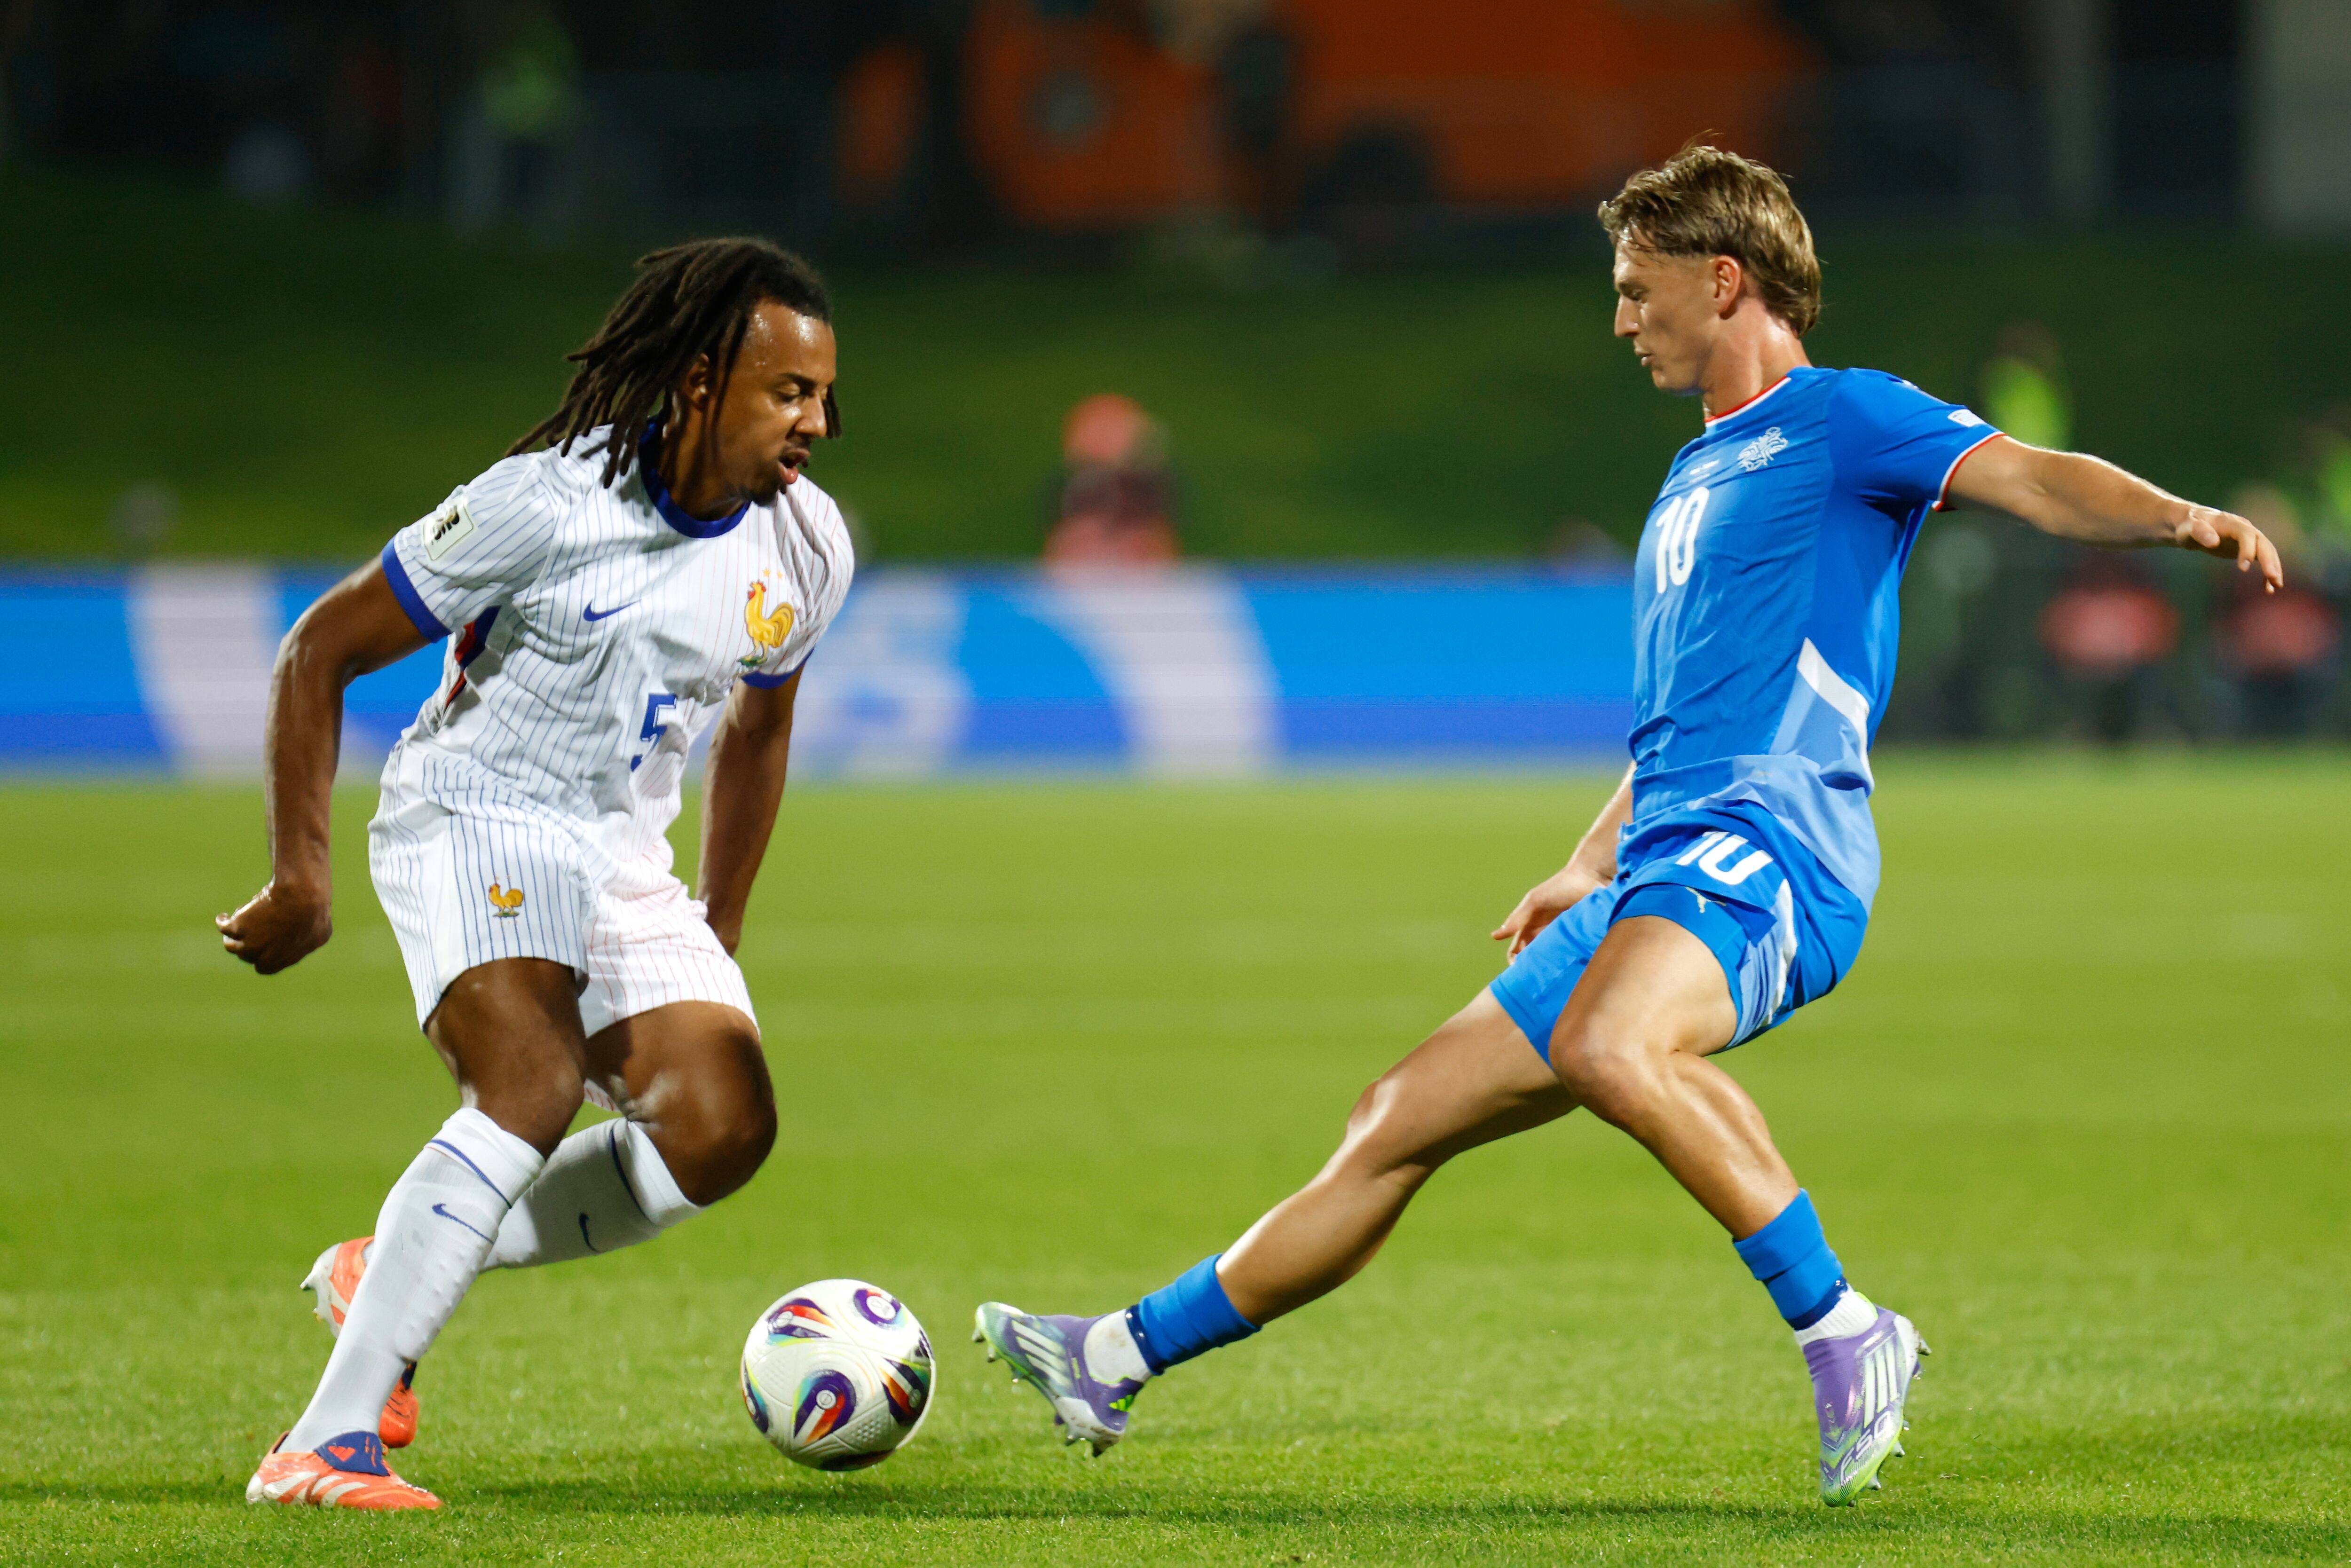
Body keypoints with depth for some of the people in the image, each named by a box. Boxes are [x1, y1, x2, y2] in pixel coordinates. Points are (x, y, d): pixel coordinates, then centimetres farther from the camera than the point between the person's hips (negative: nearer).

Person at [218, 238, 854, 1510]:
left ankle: (388, 1274, 1)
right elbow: (320, 651, -10)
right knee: (536, 1083, -31)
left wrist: (718, 946, 22)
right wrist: (299, 874, -13)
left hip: (622, 863, 6)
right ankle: (322, 1448, -31)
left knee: (723, 1125, -16)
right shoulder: (546, 503, -19)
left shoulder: (805, 546, 0)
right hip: (470, 822, -6)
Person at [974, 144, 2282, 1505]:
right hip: (1658, 874, 9)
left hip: (1765, 848, -9)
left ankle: (1845, 1334, -31)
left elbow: (2029, 477, -16)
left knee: (1610, 1046, -39)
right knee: (1400, 1122, 11)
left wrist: (2178, 519, -35)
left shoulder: (1842, 420, 0)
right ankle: (1121, 1360, 19)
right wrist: (1584, 874, 31)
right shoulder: (1696, 478, 28)